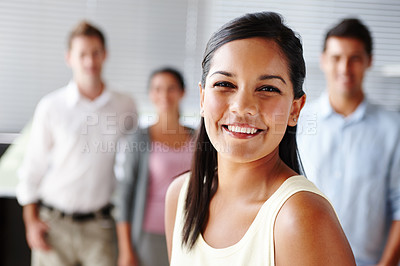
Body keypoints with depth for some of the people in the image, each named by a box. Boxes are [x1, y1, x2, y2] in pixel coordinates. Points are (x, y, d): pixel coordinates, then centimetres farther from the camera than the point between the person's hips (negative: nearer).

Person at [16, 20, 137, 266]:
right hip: (54, 224, 0)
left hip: (100, 226, 1)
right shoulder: (51, 107, -2)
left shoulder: (125, 106, 1)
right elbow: (33, 167, 3)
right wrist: (31, 220, 1)